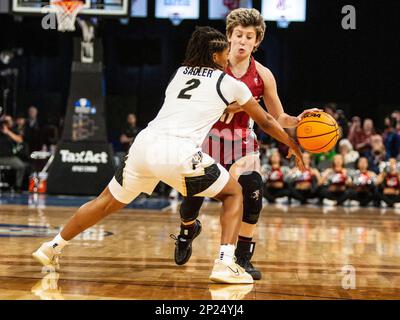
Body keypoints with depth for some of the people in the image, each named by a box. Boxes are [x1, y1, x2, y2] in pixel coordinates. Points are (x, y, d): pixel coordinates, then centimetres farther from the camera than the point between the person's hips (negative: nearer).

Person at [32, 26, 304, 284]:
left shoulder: (180, 73, 25)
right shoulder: (230, 84, 12)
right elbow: (265, 121, 24)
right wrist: (293, 145, 37)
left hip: (144, 144, 5)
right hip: (179, 152, -5)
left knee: (109, 202, 24)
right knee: (234, 194, 14)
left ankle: (52, 248, 31)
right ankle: (225, 264, 0)